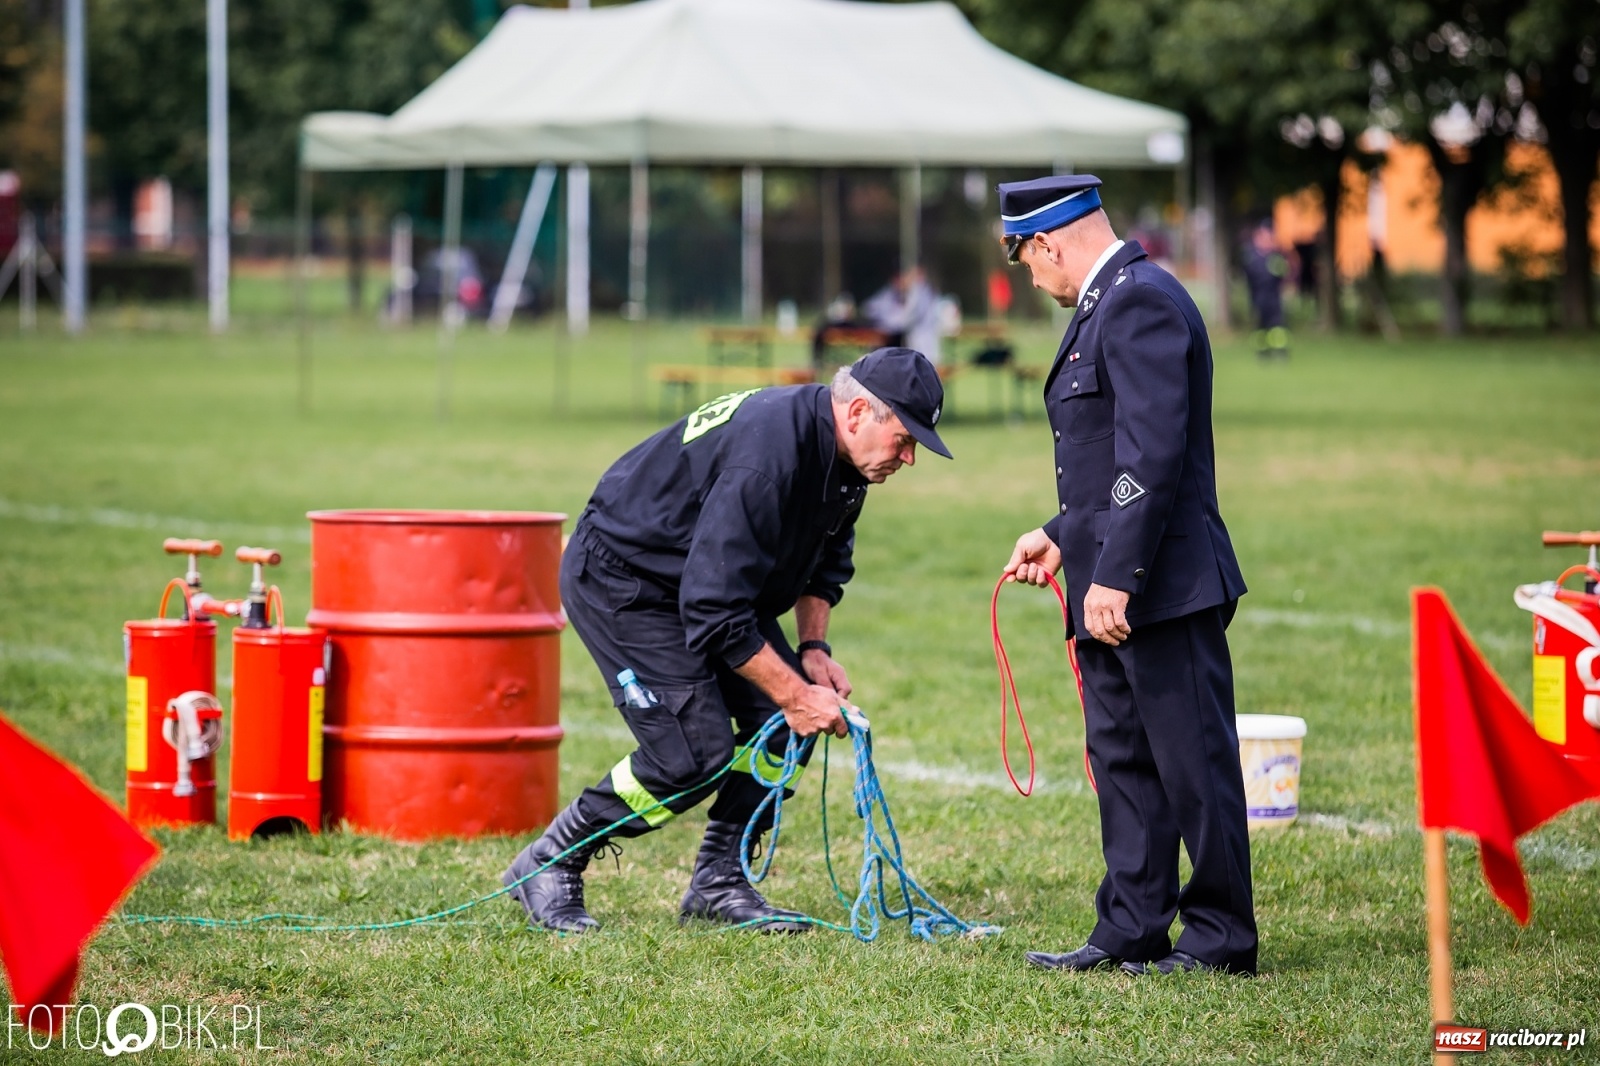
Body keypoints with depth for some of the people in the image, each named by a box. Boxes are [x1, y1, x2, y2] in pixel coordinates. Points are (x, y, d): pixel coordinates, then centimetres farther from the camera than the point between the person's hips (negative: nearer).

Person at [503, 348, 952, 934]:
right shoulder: (768, 454, -35)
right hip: (618, 581, -9)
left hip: (712, 576, 9)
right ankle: (549, 864, 1)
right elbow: (714, 611, -34)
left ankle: (720, 882, 8)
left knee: (782, 719, -4)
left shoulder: (839, 451, -6)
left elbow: (825, 560, 13)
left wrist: (813, 648, -3)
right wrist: (794, 695, -27)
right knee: (694, 753, -16)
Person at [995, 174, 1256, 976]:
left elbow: (1154, 451, -23)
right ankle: (1131, 932, 19)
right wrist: (1062, 536, 20)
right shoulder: (1108, 304, 17)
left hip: (1161, 583, -11)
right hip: (1113, 583, 11)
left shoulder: (1141, 303, -16)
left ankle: (1220, 939, 3)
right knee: (1123, 759, 13)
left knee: (1192, 760, -3)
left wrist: (1116, 575, -25)